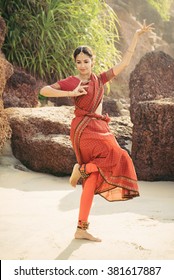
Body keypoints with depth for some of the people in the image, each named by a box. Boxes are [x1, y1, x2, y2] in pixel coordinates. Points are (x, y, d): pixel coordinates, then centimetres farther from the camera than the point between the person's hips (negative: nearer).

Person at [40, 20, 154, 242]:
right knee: (118, 157, -20)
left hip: (99, 128, 6)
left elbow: (124, 63, 14)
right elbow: (44, 91, -7)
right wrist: (71, 93, -14)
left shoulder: (99, 79, 14)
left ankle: (81, 229, 7)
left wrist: (136, 36, 13)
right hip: (83, 128, -6)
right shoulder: (71, 82, 1)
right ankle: (80, 169, -1)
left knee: (92, 180, 3)